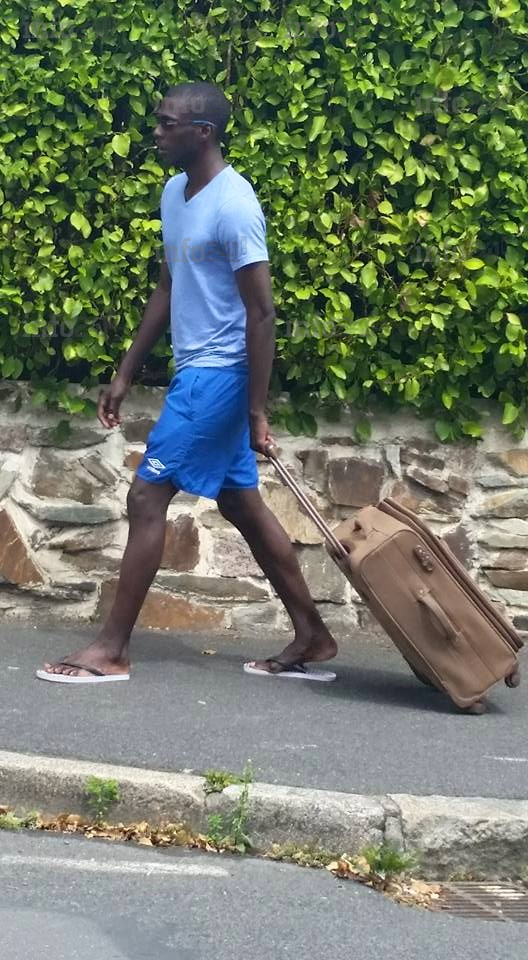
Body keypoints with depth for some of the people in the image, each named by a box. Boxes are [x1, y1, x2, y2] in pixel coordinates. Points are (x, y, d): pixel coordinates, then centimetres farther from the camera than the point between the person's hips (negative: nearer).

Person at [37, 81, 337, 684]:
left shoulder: (233, 205, -18)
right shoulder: (174, 194, 10)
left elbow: (261, 311, -18)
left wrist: (257, 411, -19)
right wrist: (125, 375, 18)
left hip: (217, 374, -10)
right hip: (196, 371, 10)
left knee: (146, 497, -7)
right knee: (242, 505, 12)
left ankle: (110, 650, 2)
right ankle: (312, 637, 20)